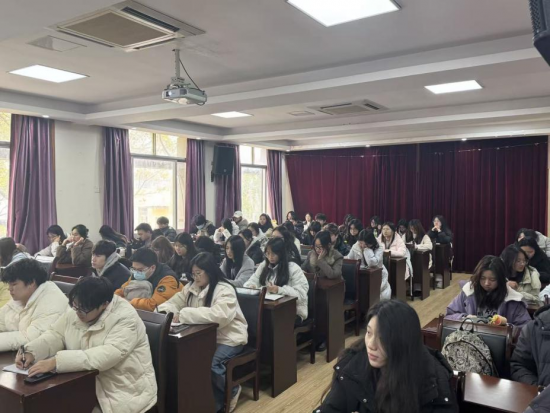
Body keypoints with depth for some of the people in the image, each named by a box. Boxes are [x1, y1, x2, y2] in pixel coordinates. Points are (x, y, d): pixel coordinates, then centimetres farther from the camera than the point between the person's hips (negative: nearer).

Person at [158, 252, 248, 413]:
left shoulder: (225, 290, -18)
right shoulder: (192, 286, 7)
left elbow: (218, 315, -34)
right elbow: (176, 301, 13)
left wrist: (184, 314, -34)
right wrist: (165, 310, -12)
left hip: (228, 337, -7)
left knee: (210, 363, -31)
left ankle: (232, 390, 3)